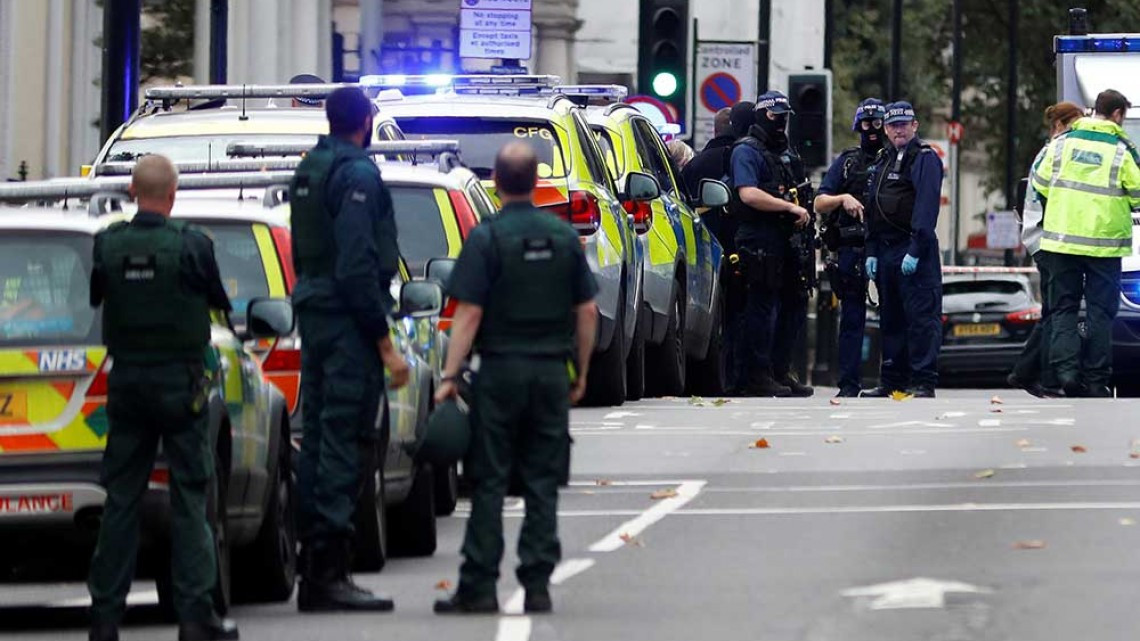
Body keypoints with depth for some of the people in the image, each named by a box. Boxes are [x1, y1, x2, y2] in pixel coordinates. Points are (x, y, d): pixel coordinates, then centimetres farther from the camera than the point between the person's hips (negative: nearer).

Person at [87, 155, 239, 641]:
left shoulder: (108, 245, -5)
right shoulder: (192, 245, -14)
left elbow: (93, 301, 9)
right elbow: (220, 304, 0)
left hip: (127, 380, 3)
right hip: (180, 379, -3)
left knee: (120, 499, 9)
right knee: (189, 499, 2)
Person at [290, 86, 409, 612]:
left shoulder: (308, 171, 15)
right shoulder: (357, 174, -13)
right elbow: (358, 266, -19)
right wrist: (385, 344, -18)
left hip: (313, 314, 9)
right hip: (349, 321, -9)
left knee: (317, 440, 11)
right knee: (345, 444, -9)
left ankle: (313, 574, 15)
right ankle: (329, 573, -12)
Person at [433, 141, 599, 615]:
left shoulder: (487, 238, -8)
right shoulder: (564, 237, 6)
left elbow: (469, 314, -12)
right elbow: (587, 311, 8)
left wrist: (449, 376, -9)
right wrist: (581, 373, 17)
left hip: (501, 369, -3)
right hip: (551, 373, 4)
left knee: (489, 483, 0)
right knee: (542, 483, 7)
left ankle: (479, 587, -1)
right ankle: (537, 585, 4)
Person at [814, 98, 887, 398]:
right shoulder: (847, 162, 13)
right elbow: (819, 204, 10)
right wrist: (842, 199, -10)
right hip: (852, 251, 1)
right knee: (852, 318, 0)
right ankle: (849, 383, 0)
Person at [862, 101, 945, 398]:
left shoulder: (925, 159, -5)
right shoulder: (883, 163, 20)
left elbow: (927, 207, -14)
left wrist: (916, 251, -21)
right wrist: (871, 252, 12)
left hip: (914, 252, -8)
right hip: (886, 250, 8)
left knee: (921, 317, -9)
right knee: (891, 318, 12)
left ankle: (923, 382, -11)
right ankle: (891, 381, 17)